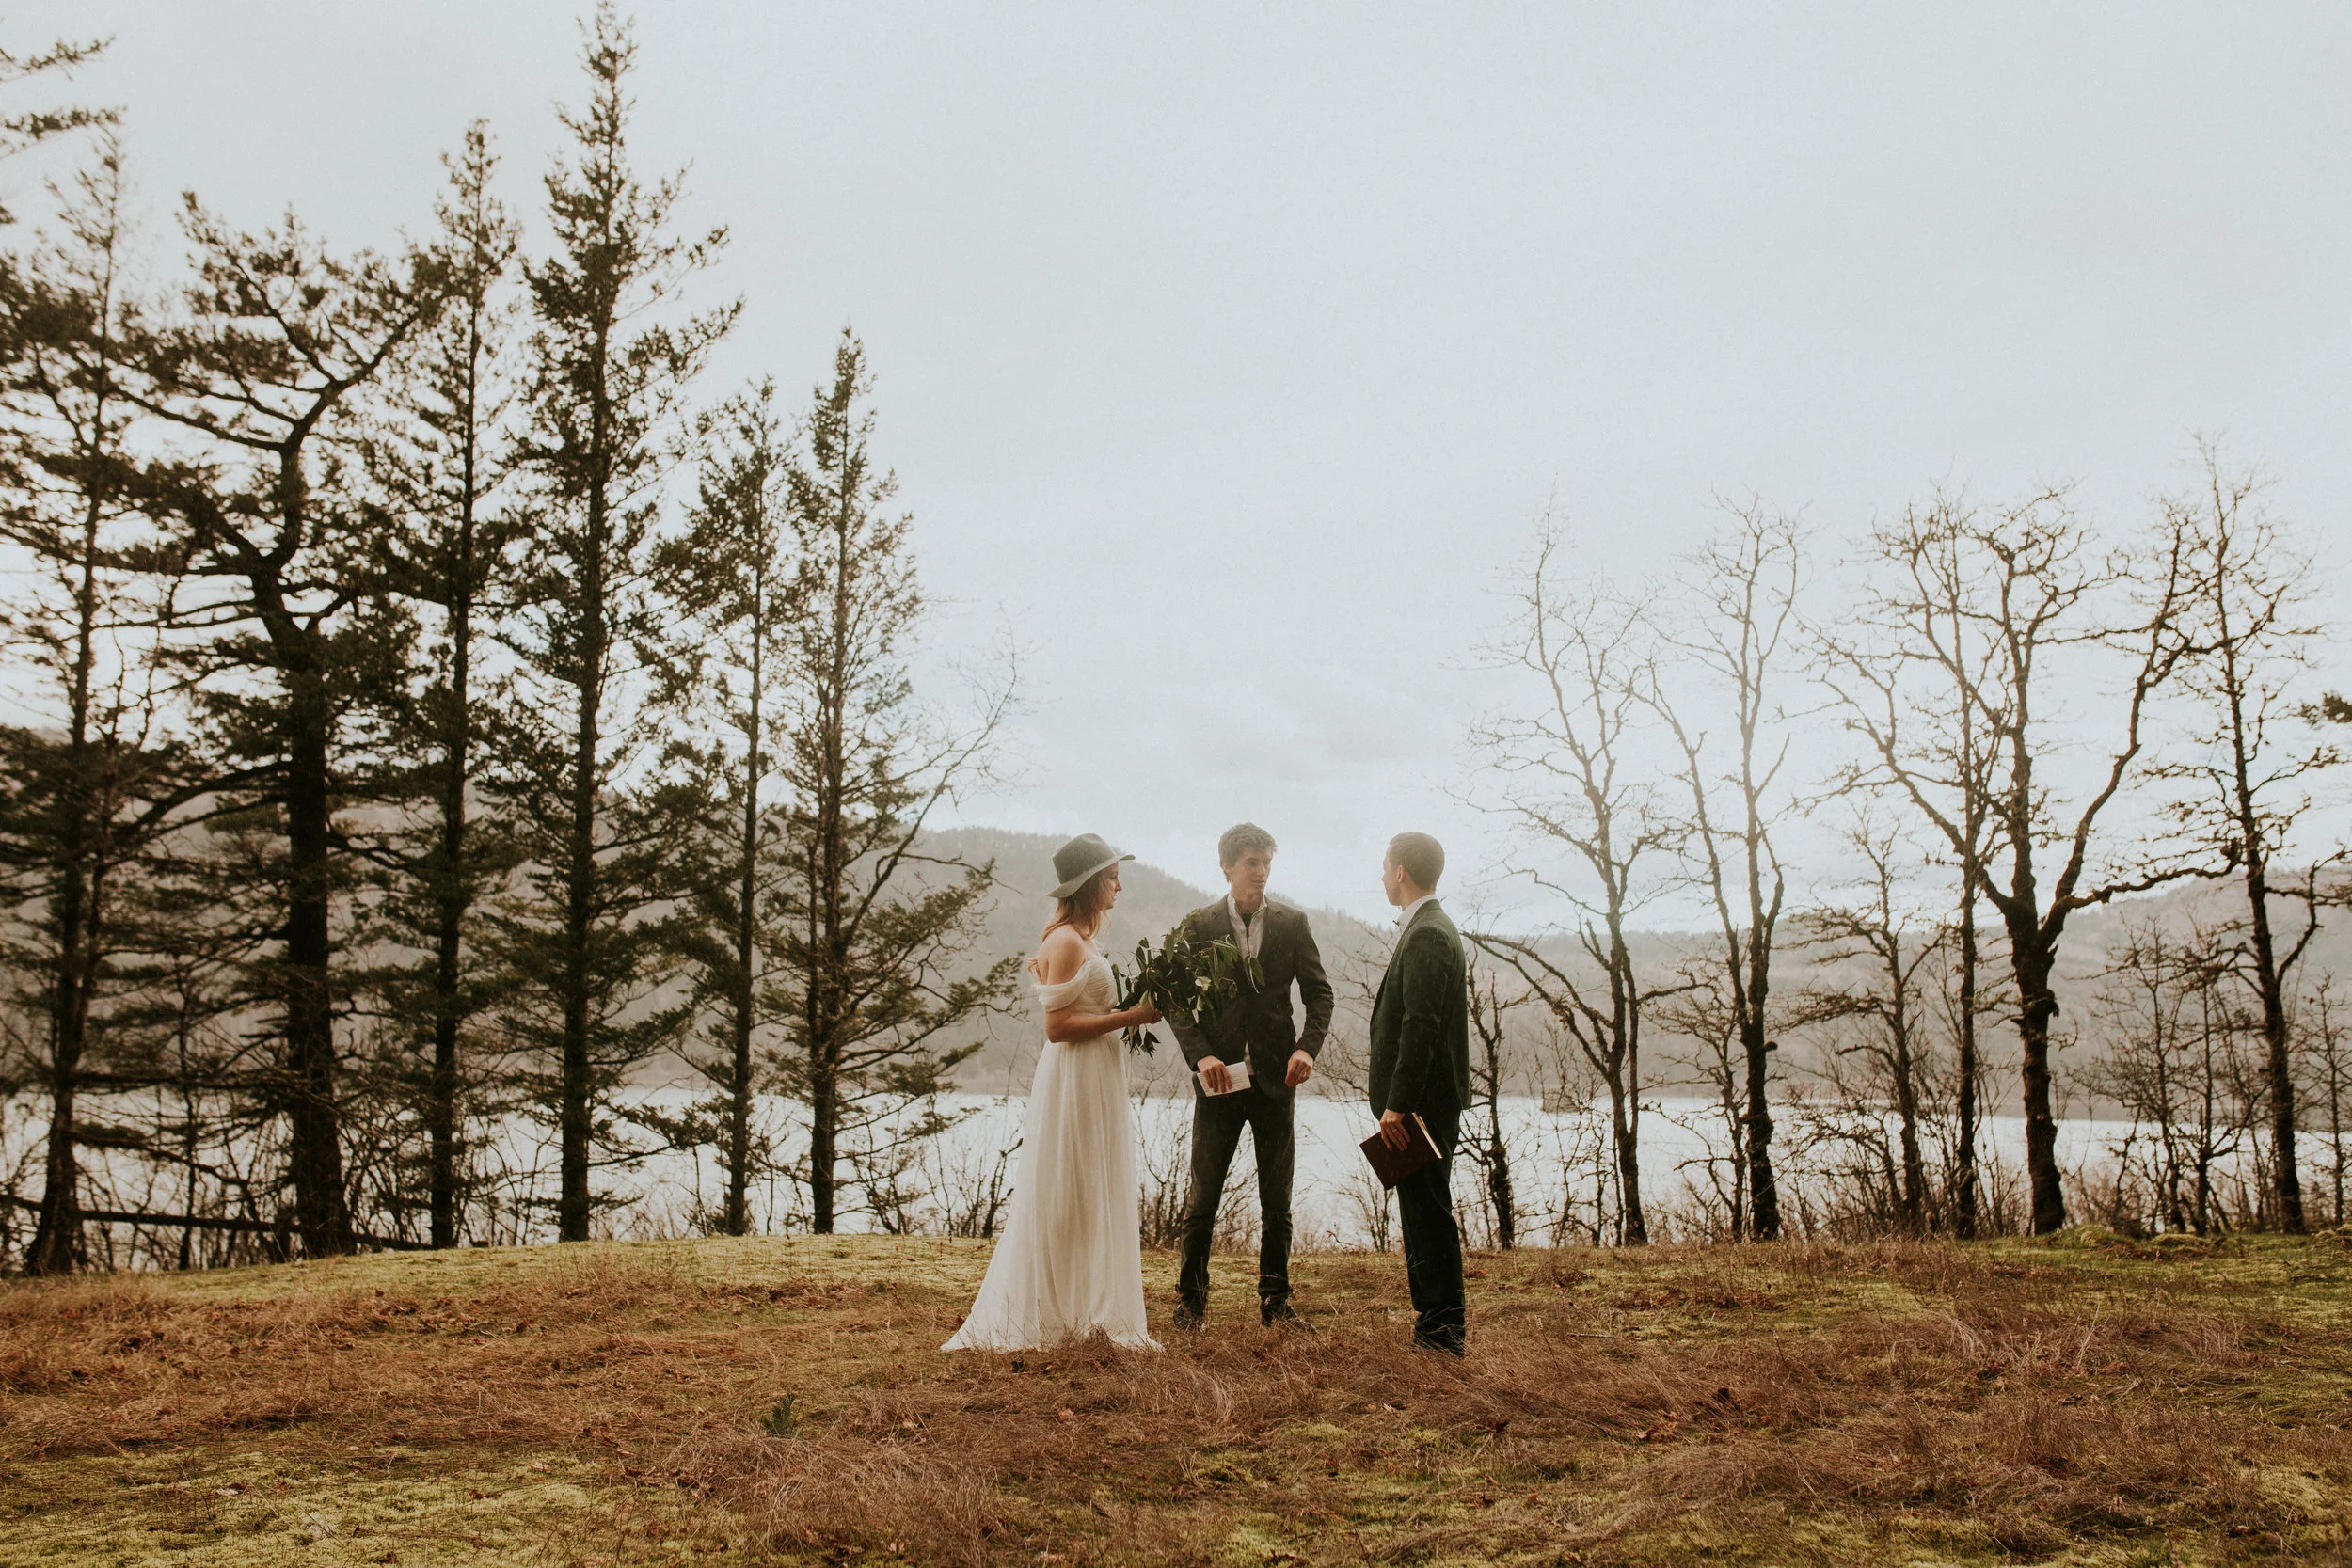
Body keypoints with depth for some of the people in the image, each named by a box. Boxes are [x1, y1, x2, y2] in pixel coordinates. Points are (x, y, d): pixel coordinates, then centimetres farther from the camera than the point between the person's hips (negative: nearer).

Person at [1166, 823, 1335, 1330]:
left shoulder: (1292, 923, 4)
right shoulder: (1199, 925, -1)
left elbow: (1319, 992, 5)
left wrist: (1307, 1047, -11)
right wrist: (1201, 1056, -16)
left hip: (1275, 1078, 2)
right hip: (1220, 1076, -1)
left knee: (1277, 1200, 8)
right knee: (1203, 1196, 3)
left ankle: (1275, 1301, 19)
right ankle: (1191, 1298, 16)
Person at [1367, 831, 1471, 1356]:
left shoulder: (1426, 935, -16)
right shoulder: (1430, 929, 16)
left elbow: (1420, 1026, -23)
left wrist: (1397, 1105, -23)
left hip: (1422, 1102, -10)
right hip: (1424, 1101, 10)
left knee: (1427, 1211, -5)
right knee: (1424, 1210, 14)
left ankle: (1441, 1329, 1)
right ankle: (1439, 1318, 21)